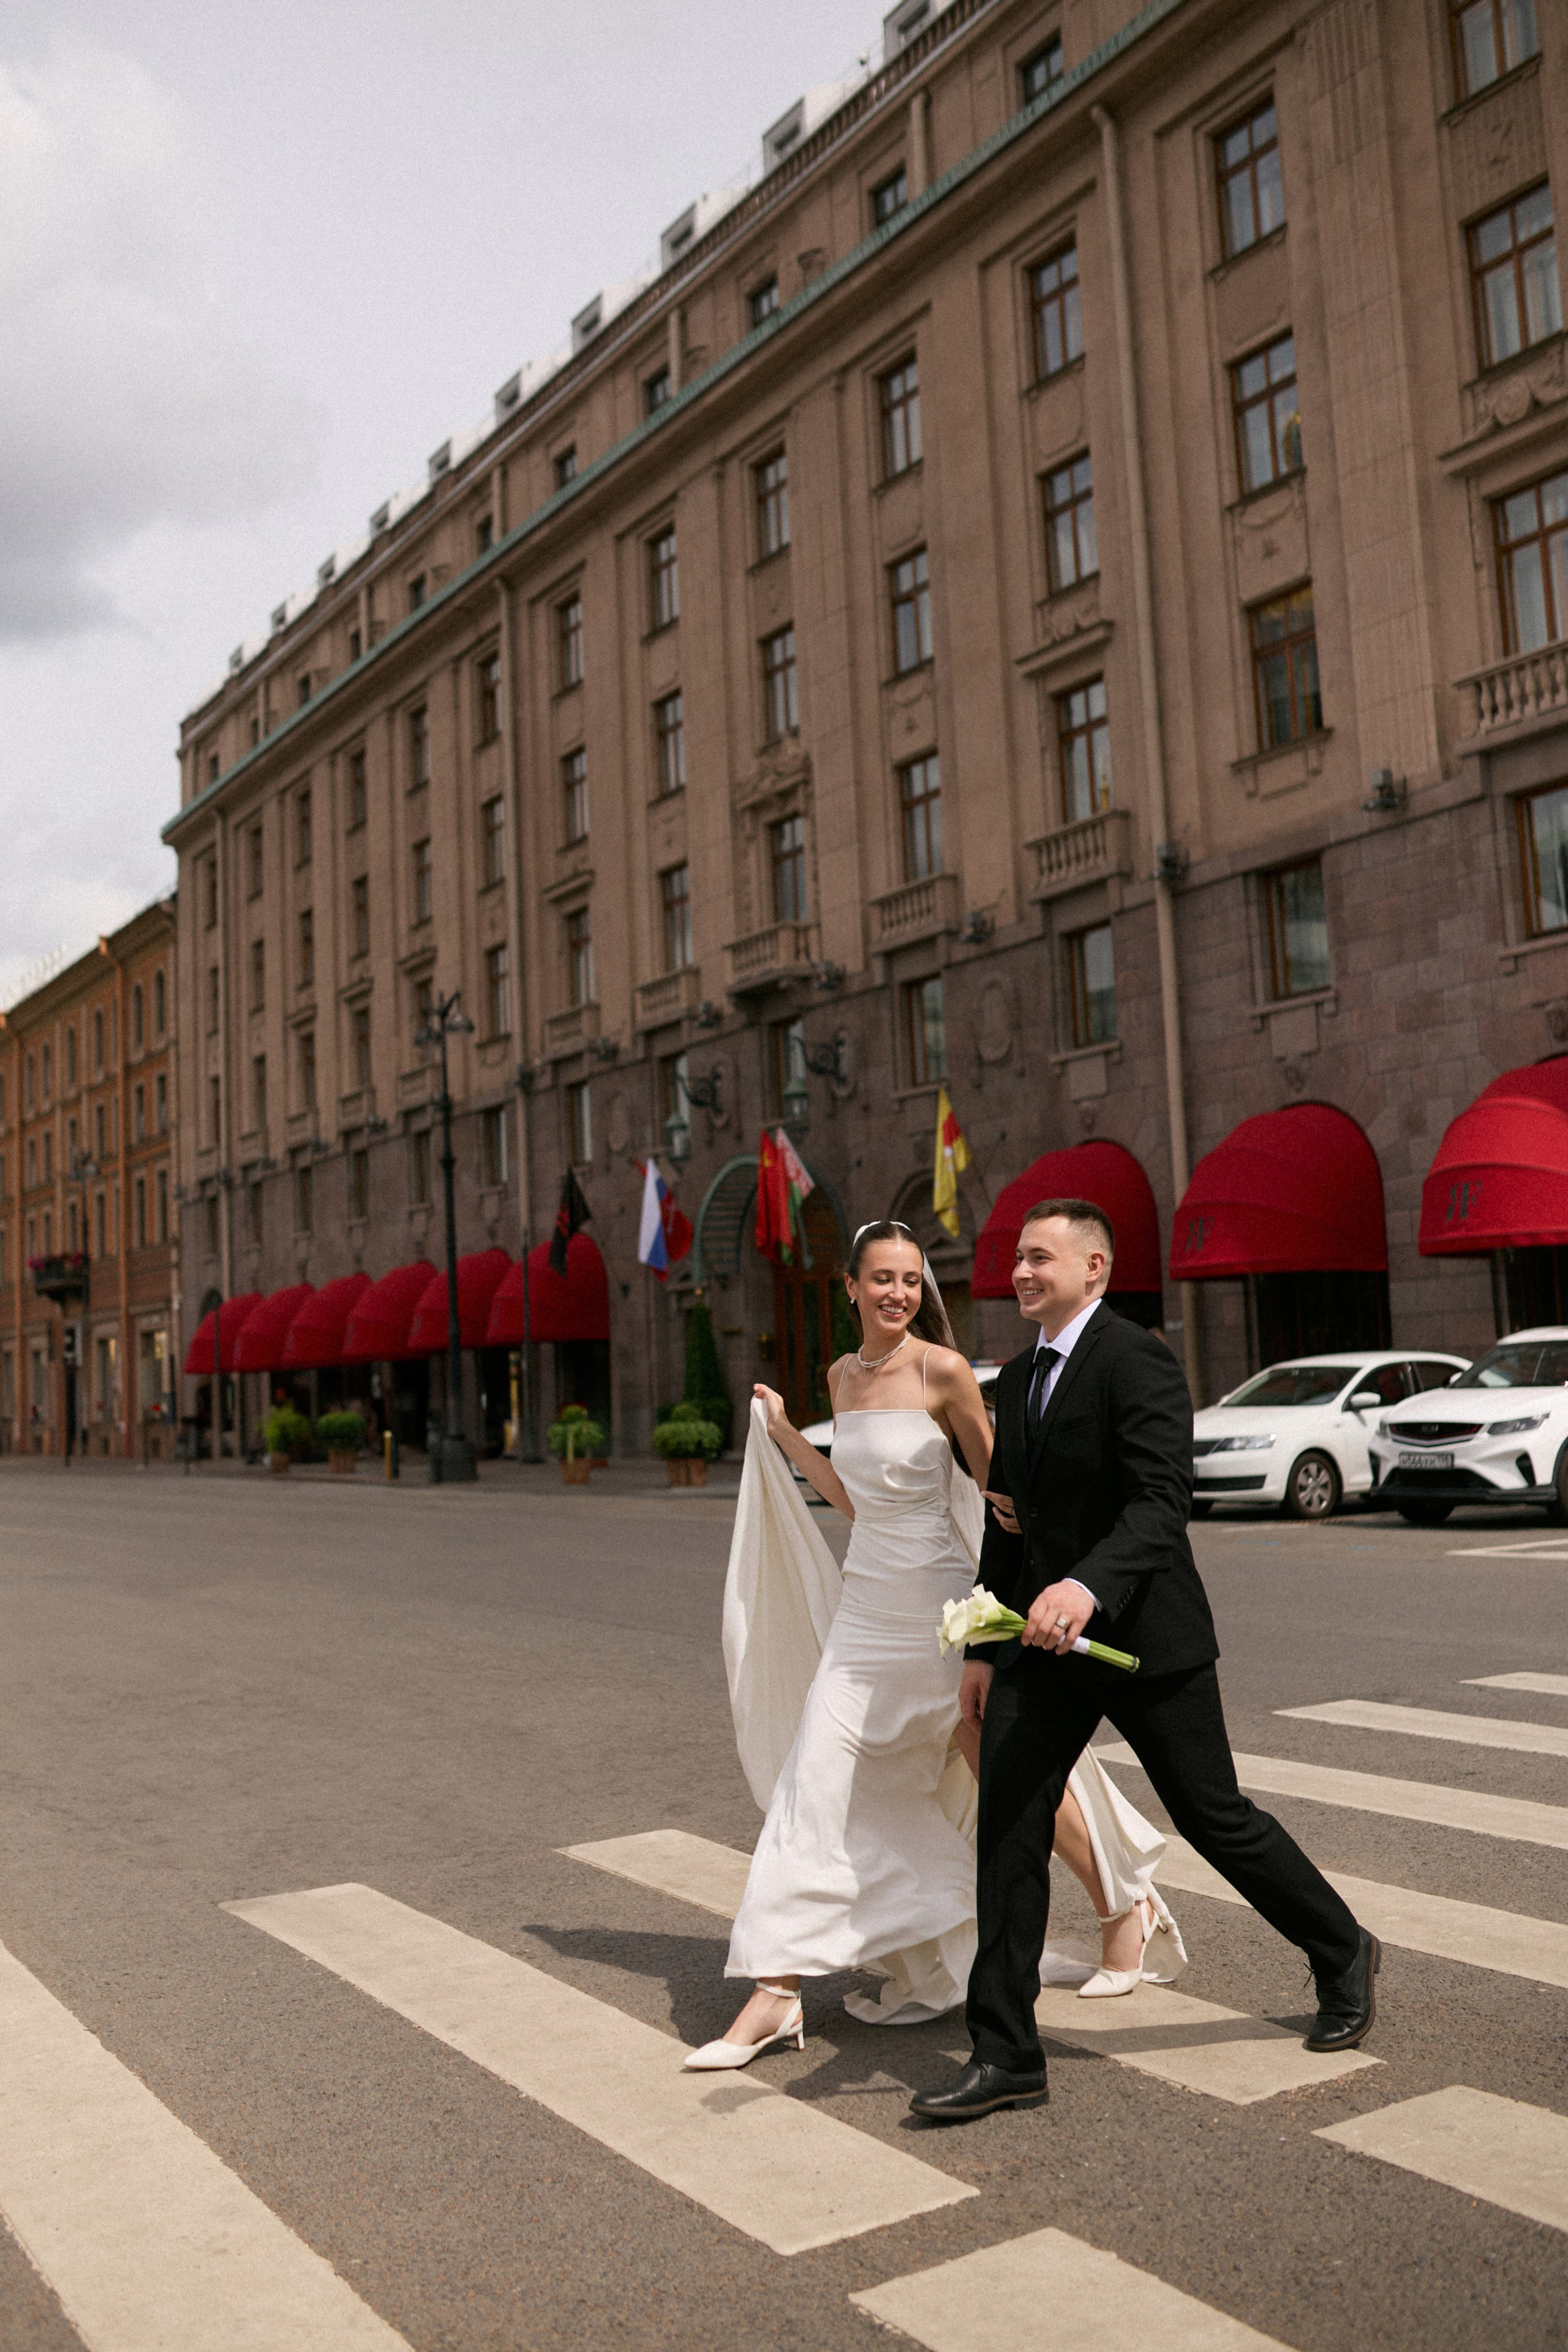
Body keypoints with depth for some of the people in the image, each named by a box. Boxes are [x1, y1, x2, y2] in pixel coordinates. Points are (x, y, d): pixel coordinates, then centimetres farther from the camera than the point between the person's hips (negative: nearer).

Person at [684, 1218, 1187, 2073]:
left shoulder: (942, 1371, -11)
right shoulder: (843, 1375, 9)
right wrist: (781, 1433, 17)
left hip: (937, 1608, -6)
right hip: (864, 1611, 6)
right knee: (813, 1786, 0)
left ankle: (1127, 1910, 33)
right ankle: (775, 1994, 5)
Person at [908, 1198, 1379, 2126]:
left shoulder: (1138, 1361, -14)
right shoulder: (1018, 1378, 12)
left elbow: (1163, 1500, -25)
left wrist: (1088, 1586, -40)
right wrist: (985, 1648, 16)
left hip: (1141, 1632, -7)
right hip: (1043, 1636, 7)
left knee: (1215, 1816, 7)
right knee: (1008, 1829, 0)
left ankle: (1344, 1955, 34)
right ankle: (1007, 2056, 8)